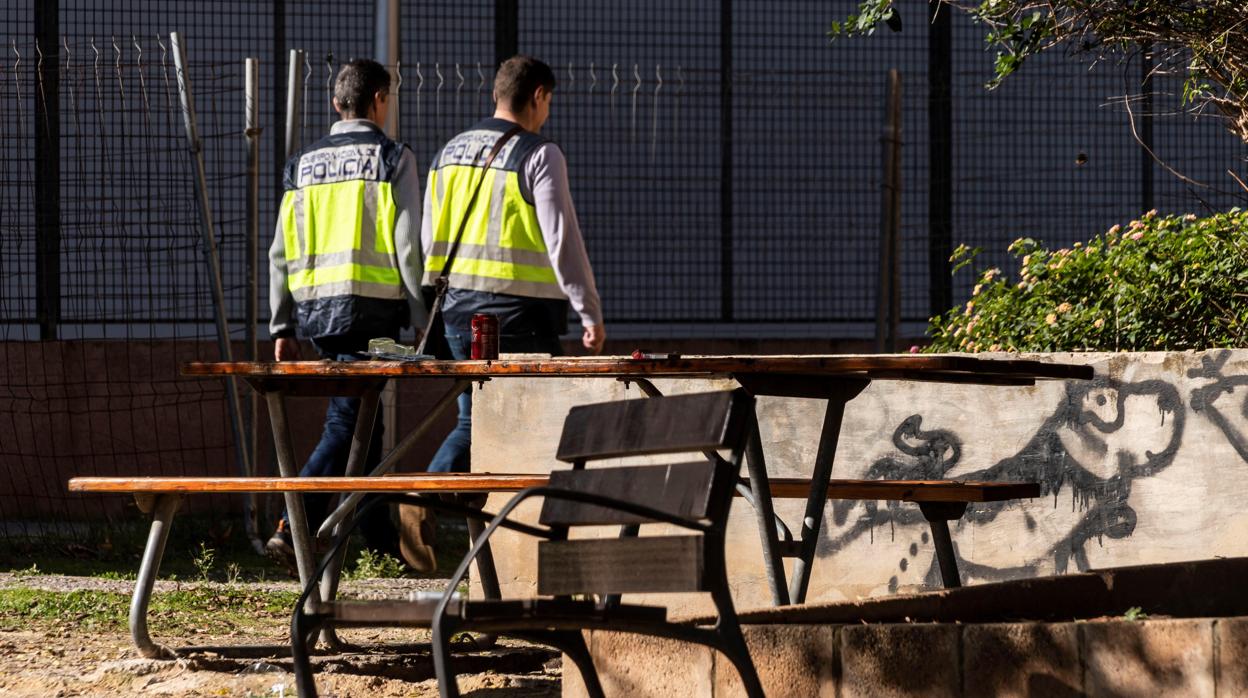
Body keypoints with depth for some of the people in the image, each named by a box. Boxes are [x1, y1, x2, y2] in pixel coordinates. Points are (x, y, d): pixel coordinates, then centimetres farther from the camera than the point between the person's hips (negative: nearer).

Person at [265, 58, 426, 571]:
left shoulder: (304, 163, 13)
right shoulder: (391, 158, -2)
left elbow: (282, 253, 12)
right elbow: (407, 246, -8)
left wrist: (283, 329, 16)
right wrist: (424, 320, -2)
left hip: (315, 310, 6)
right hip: (370, 308, -6)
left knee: (362, 417, 15)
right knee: (347, 422, -6)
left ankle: (384, 542, 20)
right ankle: (293, 529, -21)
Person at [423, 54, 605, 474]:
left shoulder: (450, 152, 12)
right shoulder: (539, 155, -9)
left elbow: (430, 239, 16)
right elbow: (562, 240, -13)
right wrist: (591, 314, -9)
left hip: (458, 308, 6)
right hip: (519, 312, -6)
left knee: (472, 423, 12)